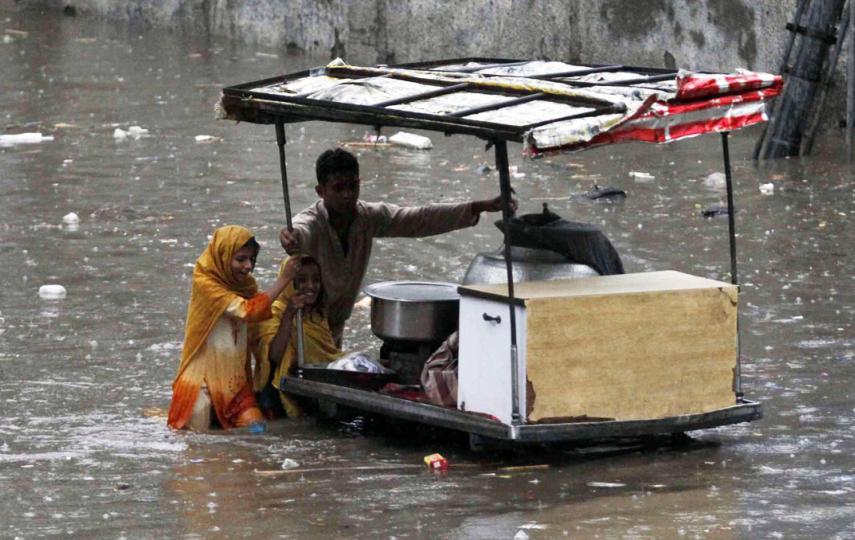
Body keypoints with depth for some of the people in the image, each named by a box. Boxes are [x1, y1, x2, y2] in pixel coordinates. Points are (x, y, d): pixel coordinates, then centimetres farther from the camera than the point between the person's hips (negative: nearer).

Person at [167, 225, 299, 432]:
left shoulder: (246, 285, 7)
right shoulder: (205, 284, -13)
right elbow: (249, 311, -22)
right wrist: (283, 280, -20)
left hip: (235, 380, 5)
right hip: (204, 375, -5)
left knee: (256, 427, -15)